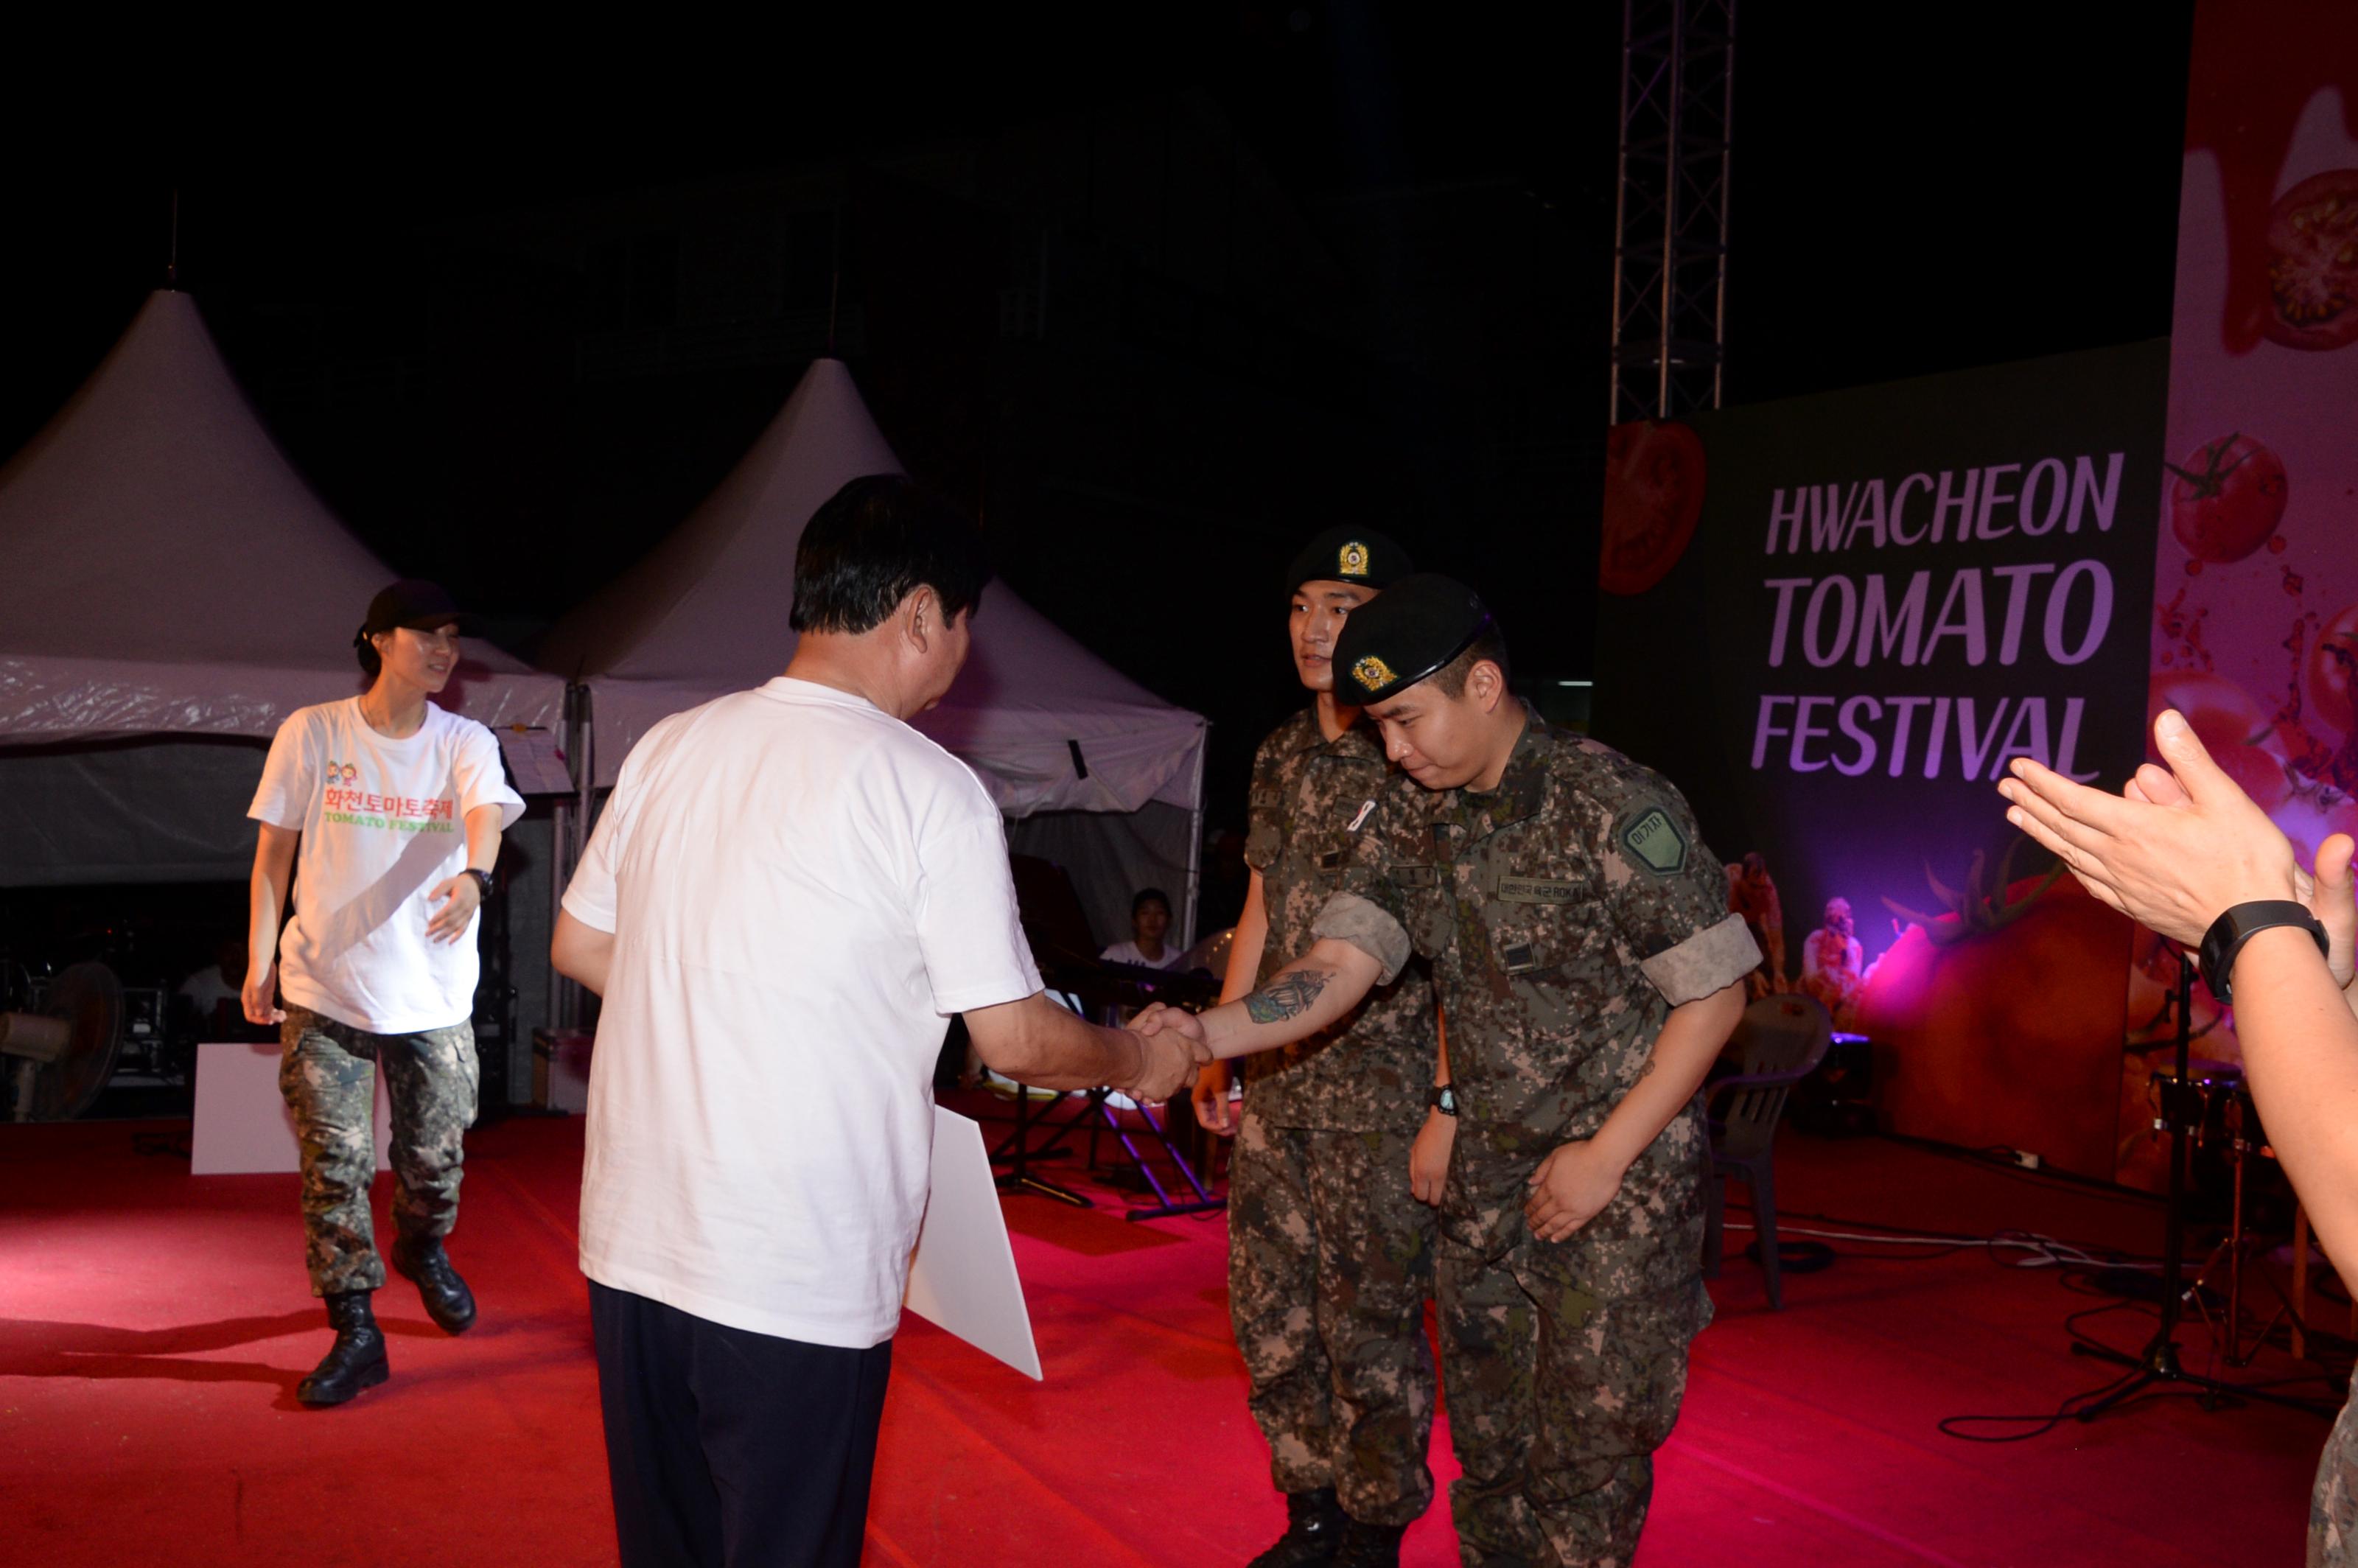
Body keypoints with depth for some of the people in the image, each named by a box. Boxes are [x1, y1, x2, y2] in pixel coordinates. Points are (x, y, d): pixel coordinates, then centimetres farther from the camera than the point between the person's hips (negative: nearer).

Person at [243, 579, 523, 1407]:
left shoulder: (466, 742, 0)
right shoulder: (311, 733, 0)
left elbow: (484, 815, -21)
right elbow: (273, 851, 5)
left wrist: (473, 878, -43)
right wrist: (261, 961, 1)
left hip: (435, 995, 1)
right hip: (324, 990, -1)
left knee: (435, 1156, 11)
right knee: (334, 1162, -2)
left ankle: (423, 1250, 42)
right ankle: (355, 1331, 11)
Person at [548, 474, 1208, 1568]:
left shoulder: (669, 748, 4)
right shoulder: (929, 790, -13)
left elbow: (579, 948, 14)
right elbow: (1016, 1041, -9)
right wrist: (1141, 1060, 10)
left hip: (630, 1243, 6)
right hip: (795, 1284, -6)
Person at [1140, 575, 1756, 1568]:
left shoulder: (1616, 808, -19)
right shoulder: (1406, 816, -1)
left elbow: (1714, 994, -15)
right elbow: (1337, 967, -8)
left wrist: (1606, 1156, -15)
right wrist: (1204, 1033, -26)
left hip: (1621, 1173, -5)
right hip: (1488, 1170, 6)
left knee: (1589, 1441, 4)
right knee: (1486, 1430, 16)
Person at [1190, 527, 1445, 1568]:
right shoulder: (1280, 756, 11)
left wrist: (1448, 1110, -18)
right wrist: (1215, 1053, 16)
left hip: (1383, 1092, -7)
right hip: (1277, 1086, 7)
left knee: (1371, 1324, 2)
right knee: (1270, 1312, 13)